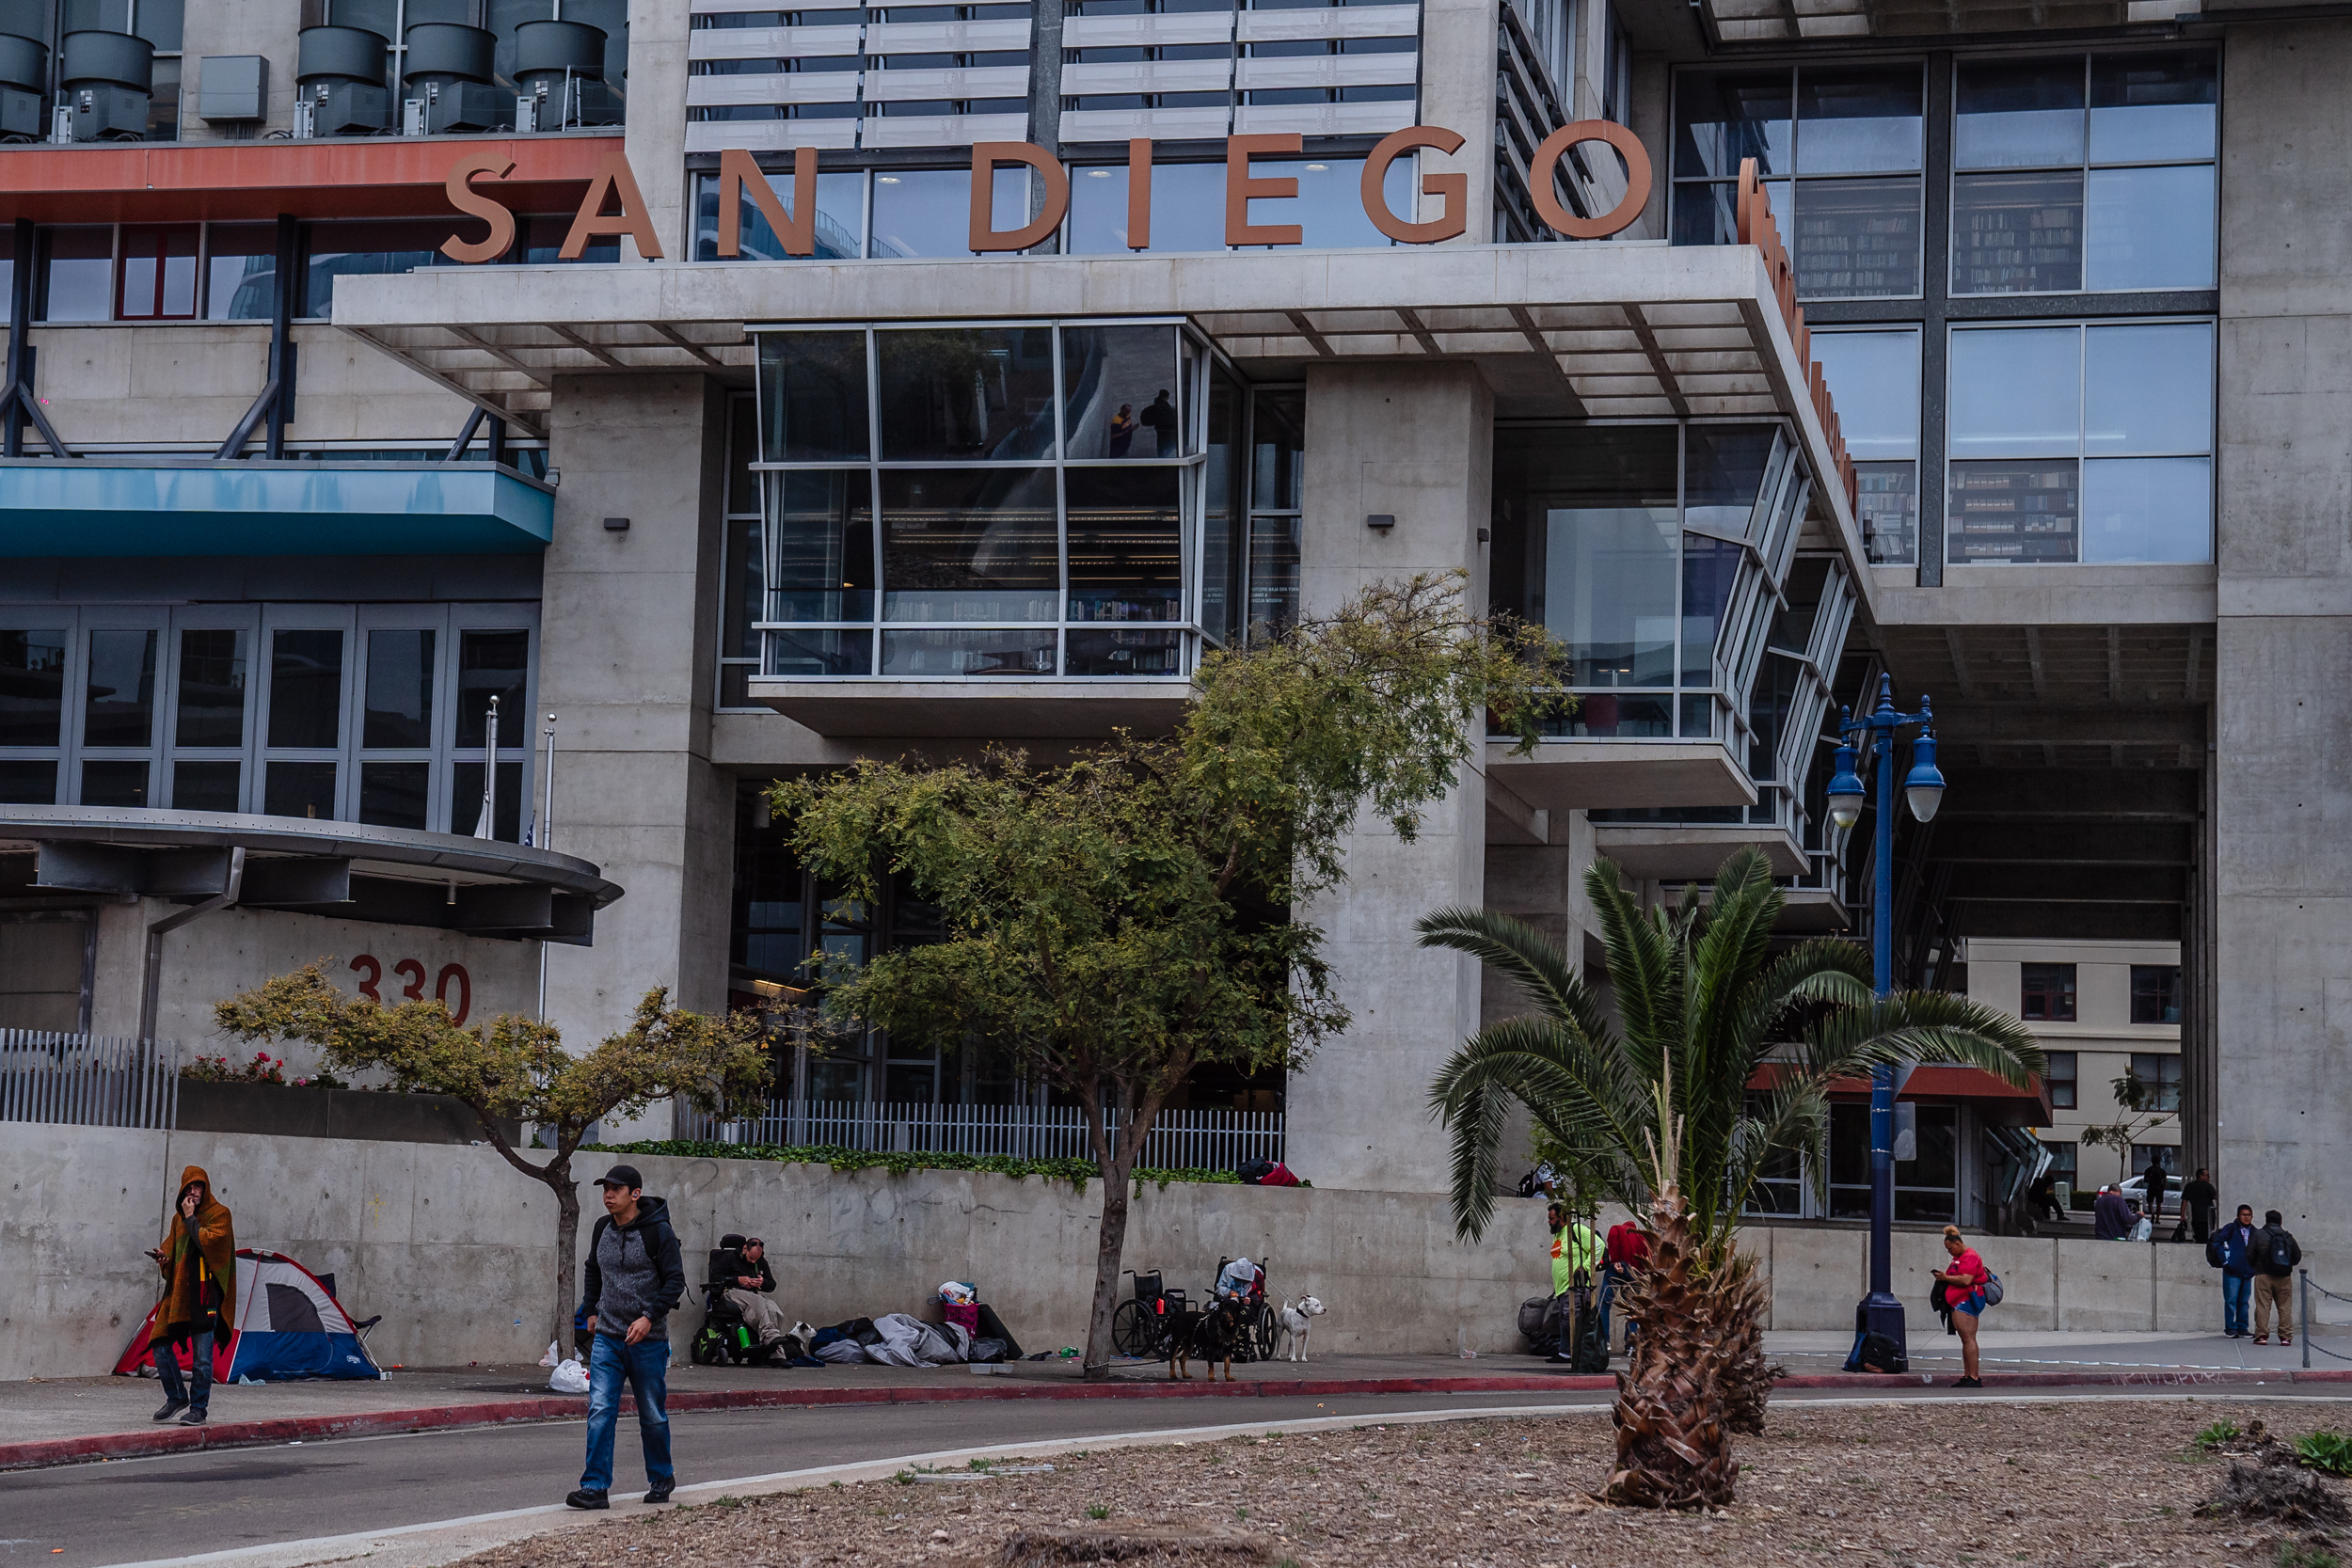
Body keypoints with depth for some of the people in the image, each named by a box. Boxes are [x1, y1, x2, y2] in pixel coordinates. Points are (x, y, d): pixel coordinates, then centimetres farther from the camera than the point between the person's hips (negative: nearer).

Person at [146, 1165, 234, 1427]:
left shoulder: (219, 1214, -2)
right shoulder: (179, 1217, 17)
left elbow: (208, 1242, -16)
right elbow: (172, 1245, 22)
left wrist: (191, 1219, -12)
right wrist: (164, 1256, 1)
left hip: (205, 1291, -6)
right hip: (178, 1290, 6)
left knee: (202, 1355, -5)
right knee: (160, 1344, 1)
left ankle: (198, 1408, 5)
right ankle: (176, 1397, 18)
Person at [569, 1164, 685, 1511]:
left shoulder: (658, 1231, -10)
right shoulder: (602, 1228, 6)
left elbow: (675, 1281, -10)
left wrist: (650, 1317, -19)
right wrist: (591, 1309, 15)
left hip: (648, 1341, -4)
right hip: (607, 1338, 4)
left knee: (652, 1416, 9)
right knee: (600, 1411, -8)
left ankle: (661, 1480, 28)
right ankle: (595, 1487, -10)